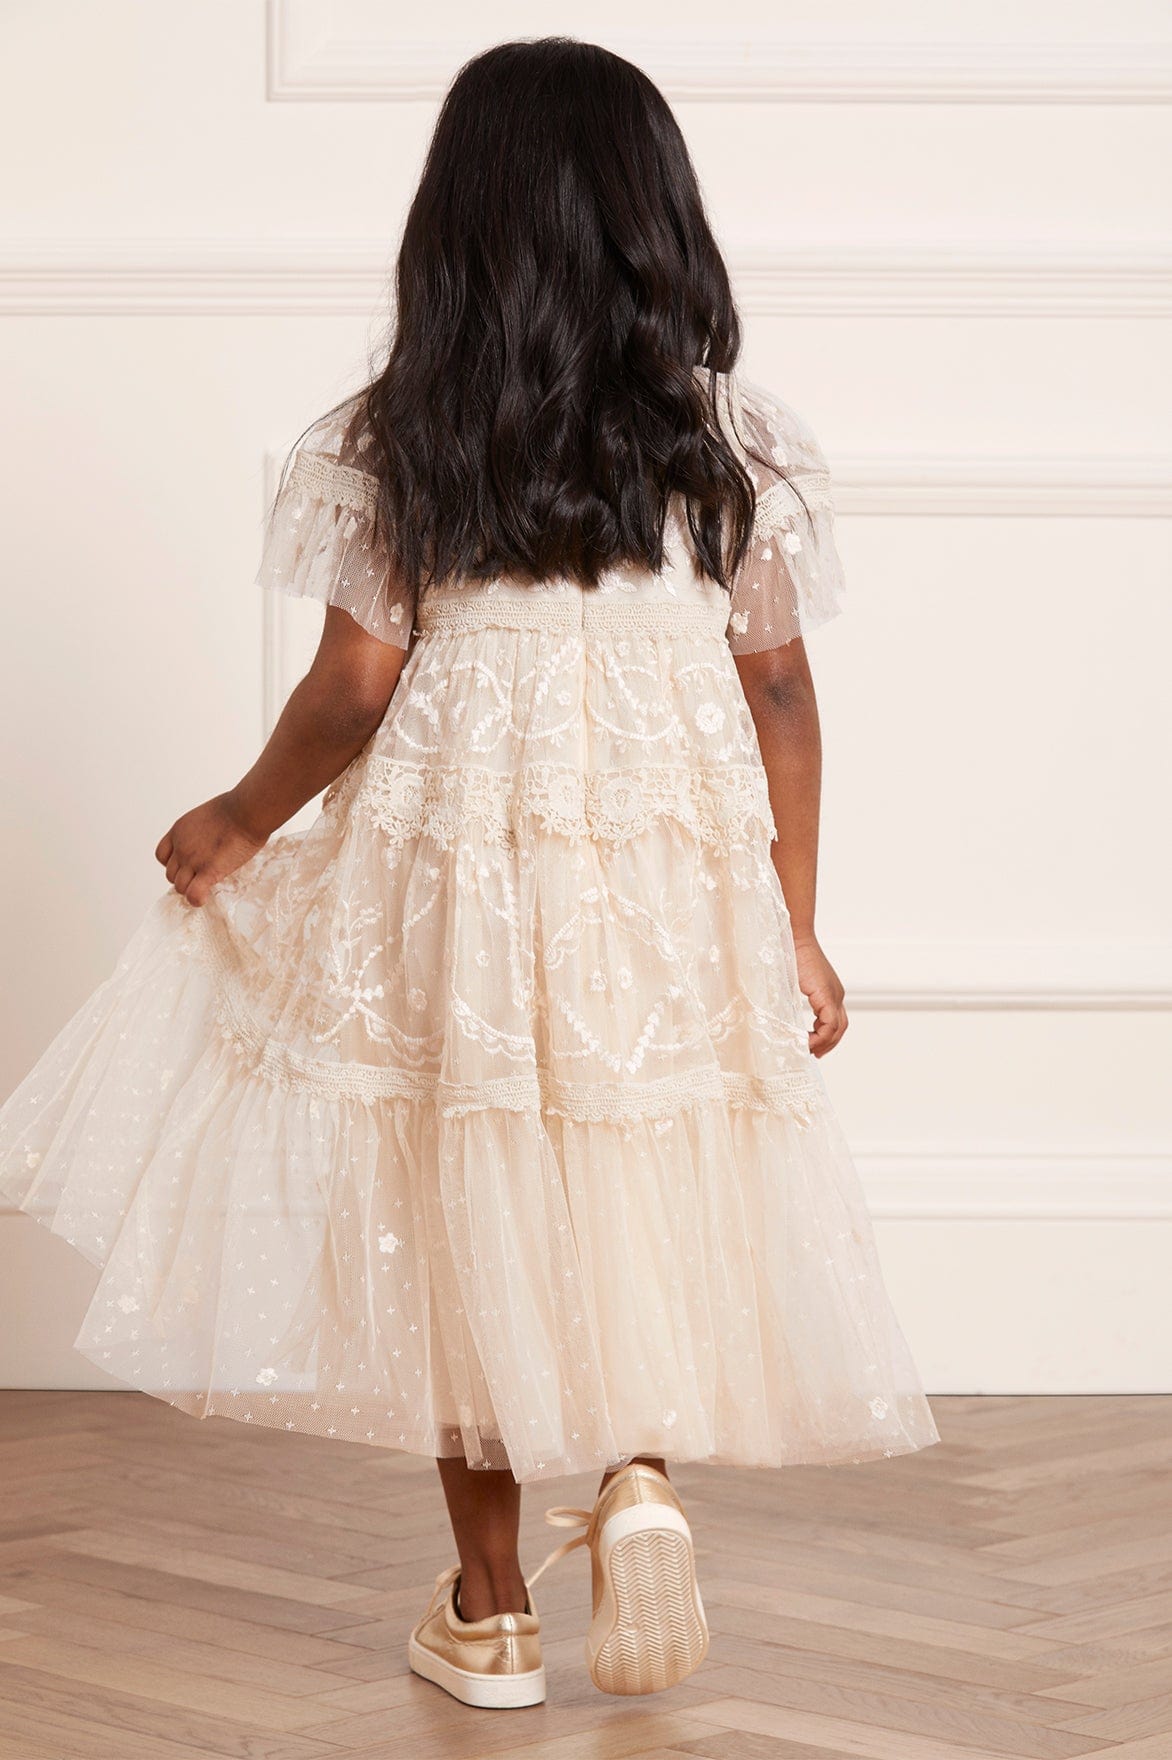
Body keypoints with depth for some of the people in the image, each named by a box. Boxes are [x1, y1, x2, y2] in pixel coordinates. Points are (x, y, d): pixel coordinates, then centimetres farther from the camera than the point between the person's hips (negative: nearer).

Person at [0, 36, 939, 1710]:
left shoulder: (396, 440, -6)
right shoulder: (731, 435, -3)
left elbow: (355, 689, -7)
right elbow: (779, 696, -2)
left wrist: (240, 824, 10)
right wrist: (795, 931, 6)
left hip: (454, 874, -1)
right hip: (679, 883, 1)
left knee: (469, 1212, 12)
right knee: (653, 1189, 18)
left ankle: (490, 1611, 20)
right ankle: (644, 1468, -7)